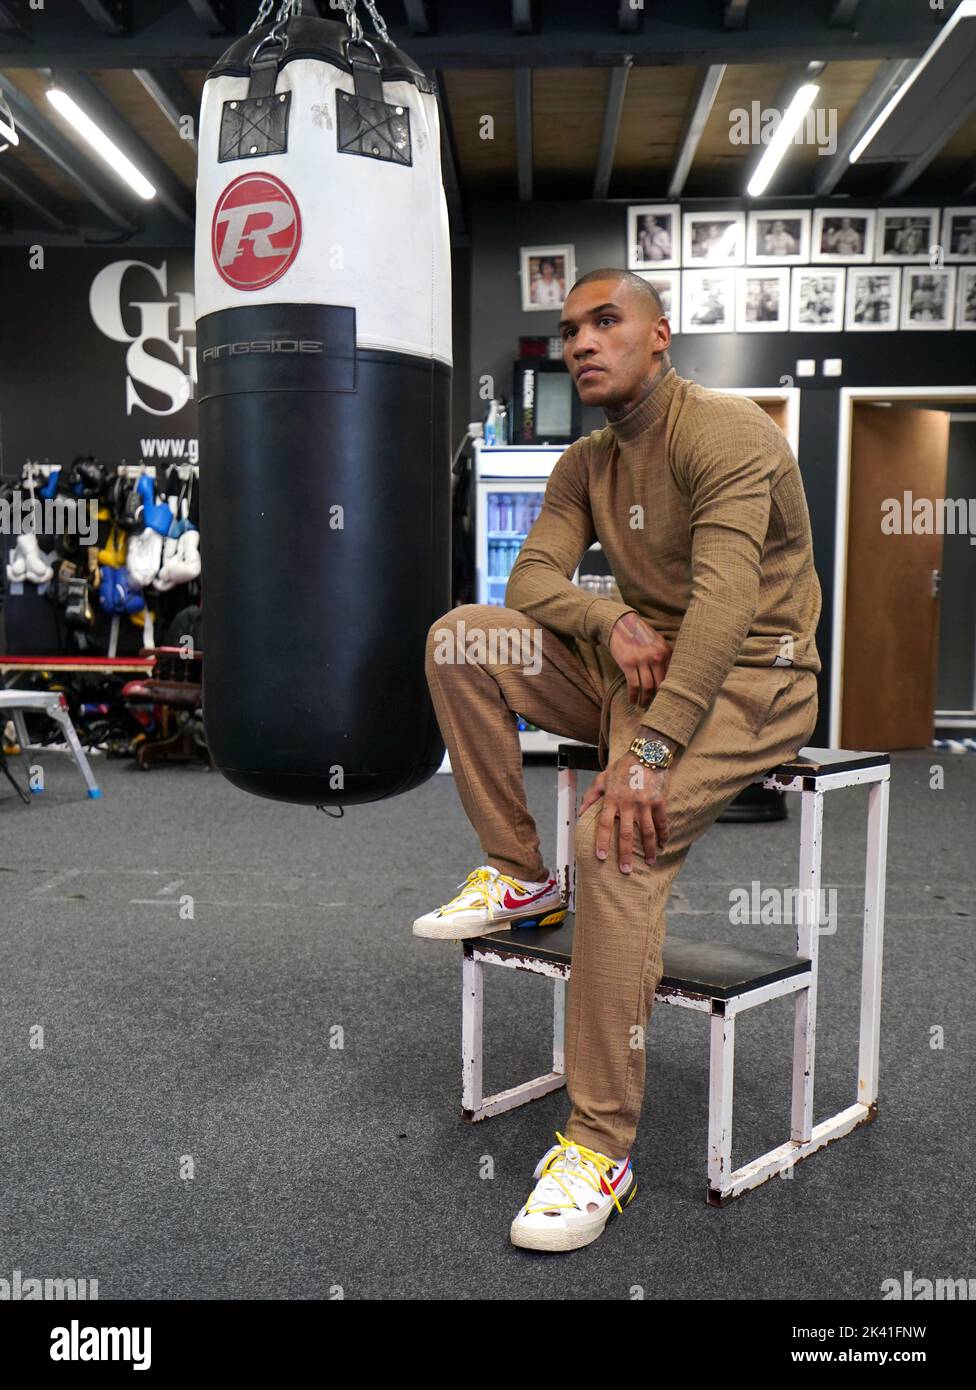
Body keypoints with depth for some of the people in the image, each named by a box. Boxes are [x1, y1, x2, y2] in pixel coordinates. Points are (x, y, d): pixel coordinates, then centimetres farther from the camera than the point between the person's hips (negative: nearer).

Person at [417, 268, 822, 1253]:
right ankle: (519, 875, -1)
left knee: (616, 837, -31)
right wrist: (609, 621, -18)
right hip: (637, 663, 7)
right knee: (460, 638, -9)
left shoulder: (726, 432, -14)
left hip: (748, 678, -7)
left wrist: (650, 750, -34)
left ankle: (603, 1148, -21)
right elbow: (529, 581, 5)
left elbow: (727, 601, -26)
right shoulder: (585, 464, 11)